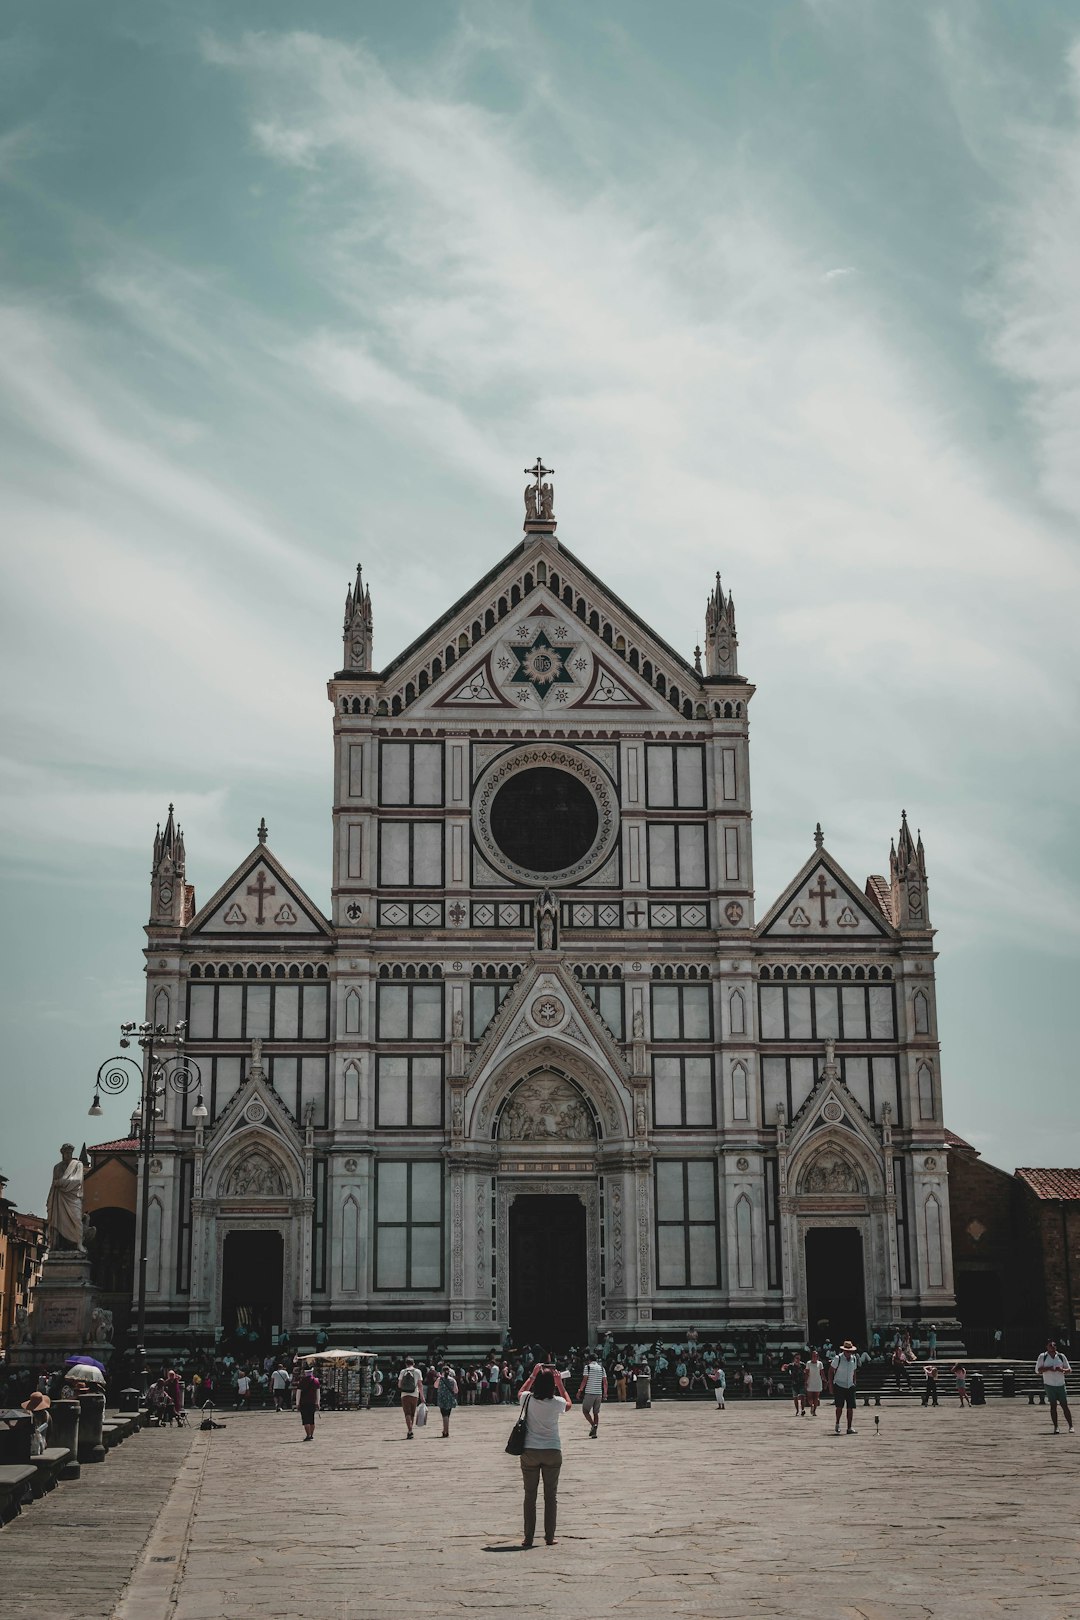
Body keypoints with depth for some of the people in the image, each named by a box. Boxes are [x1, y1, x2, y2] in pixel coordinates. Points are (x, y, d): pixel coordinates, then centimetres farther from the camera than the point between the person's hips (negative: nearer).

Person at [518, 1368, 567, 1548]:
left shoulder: (529, 1399, -8)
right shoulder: (556, 1403, -10)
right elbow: (569, 1405, 15)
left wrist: (533, 1376, 21)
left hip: (530, 1452, 0)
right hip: (552, 1452, 0)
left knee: (530, 1495, 8)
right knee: (551, 1495, 9)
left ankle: (528, 1537, 7)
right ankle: (550, 1536, 8)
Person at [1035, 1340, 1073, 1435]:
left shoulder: (1061, 1356, 6)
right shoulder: (1043, 1357, 1)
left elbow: (1069, 1369, 8)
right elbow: (1037, 1369, -2)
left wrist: (1062, 1370, -13)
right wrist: (1048, 1368, -17)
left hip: (1061, 1385, 1)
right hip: (1049, 1385, -1)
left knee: (1065, 1406, -1)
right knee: (1053, 1405, -3)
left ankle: (1071, 1426, 4)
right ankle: (1055, 1427, 1)